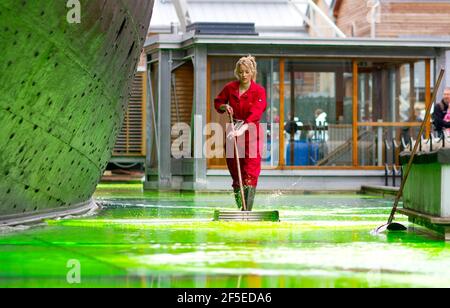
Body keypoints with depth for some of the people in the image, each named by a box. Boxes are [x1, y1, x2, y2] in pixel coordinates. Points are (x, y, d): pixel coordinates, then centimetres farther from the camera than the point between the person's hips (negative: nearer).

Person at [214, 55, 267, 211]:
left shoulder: (259, 91, -10)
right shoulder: (230, 88, 2)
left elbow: (255, 113, -23)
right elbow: (217, 102, 18)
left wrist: (242, 129, -36)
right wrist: (224, 107, -6)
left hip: (250, 132, -4)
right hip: (233, 131, 4)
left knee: (250, 173, -11)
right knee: (234, 169, 9)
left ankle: (247, 211, -14)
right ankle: (240, 208, 22)